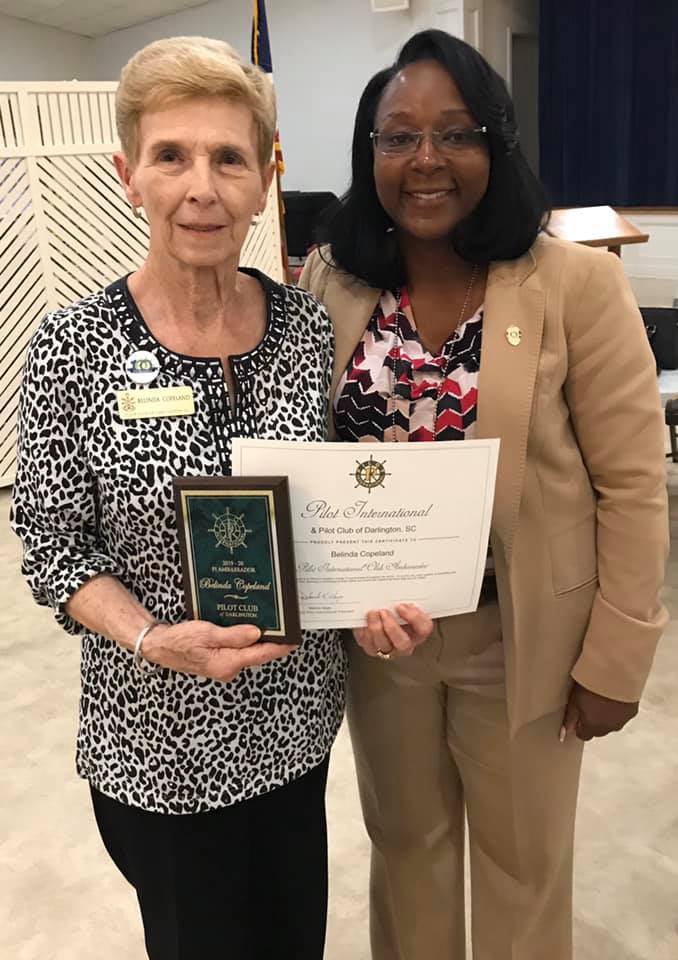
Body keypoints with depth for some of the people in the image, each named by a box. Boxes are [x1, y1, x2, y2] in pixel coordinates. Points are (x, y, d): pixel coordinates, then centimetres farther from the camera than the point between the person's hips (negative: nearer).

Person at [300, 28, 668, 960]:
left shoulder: (576, 282, -13)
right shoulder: (329, 283, -4)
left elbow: (632, 485, -10)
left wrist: (614, 656, -8)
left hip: (519, 633, -2)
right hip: (374, 628, 3)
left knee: (523, 856, 21)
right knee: (404, 834, 26)